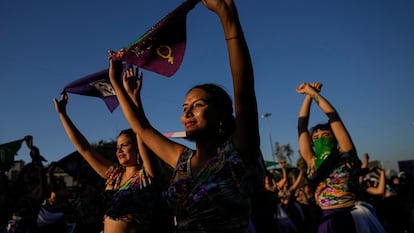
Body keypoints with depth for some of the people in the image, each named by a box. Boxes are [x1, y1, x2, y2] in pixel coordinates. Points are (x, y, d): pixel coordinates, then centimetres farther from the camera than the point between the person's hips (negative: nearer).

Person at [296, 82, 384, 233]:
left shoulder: (346, 156, 3)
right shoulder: (312, 163, 9)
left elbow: (333, 117, 2)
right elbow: (302, 126, 10)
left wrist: (313, 92, 9)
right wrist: (308, 96, 16)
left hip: (355, 218, -3)